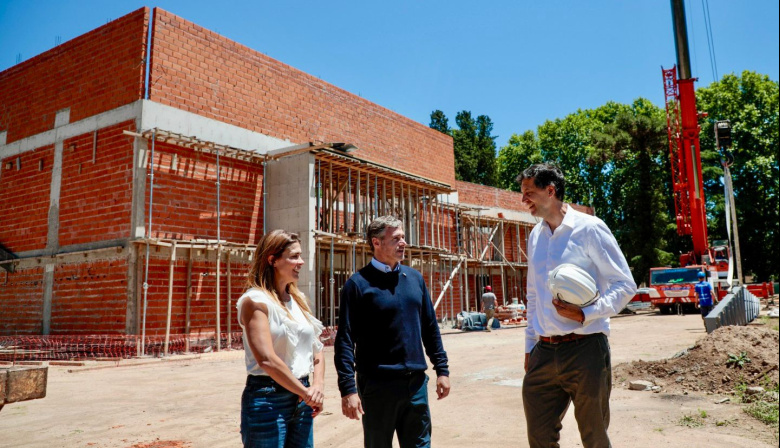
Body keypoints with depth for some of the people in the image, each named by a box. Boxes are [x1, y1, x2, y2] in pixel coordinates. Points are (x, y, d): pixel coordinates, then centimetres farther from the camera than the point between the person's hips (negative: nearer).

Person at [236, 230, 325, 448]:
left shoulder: (298, 300, 10)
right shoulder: (256, 301, -13)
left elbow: (316, 350, 12)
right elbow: (266, 359, -22)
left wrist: (317, 386, -5)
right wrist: (307, 393, -15)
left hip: (301, 399, 7)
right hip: (268, 399, -7)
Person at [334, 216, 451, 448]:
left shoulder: (415, 278, 8)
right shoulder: (359, 283, -8)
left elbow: (430, 328, 12)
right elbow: (345, 340, -11)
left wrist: (442, 369, 9)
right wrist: (348, 388, -16)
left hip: (416, 381, 5)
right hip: (377, 384, -4)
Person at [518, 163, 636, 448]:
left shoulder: (589, 228, -6)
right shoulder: (535, 236, 13)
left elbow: (625, 285, -6)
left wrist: (586, 314, -19)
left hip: (584, 350, -5)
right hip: (543, 352, 6)